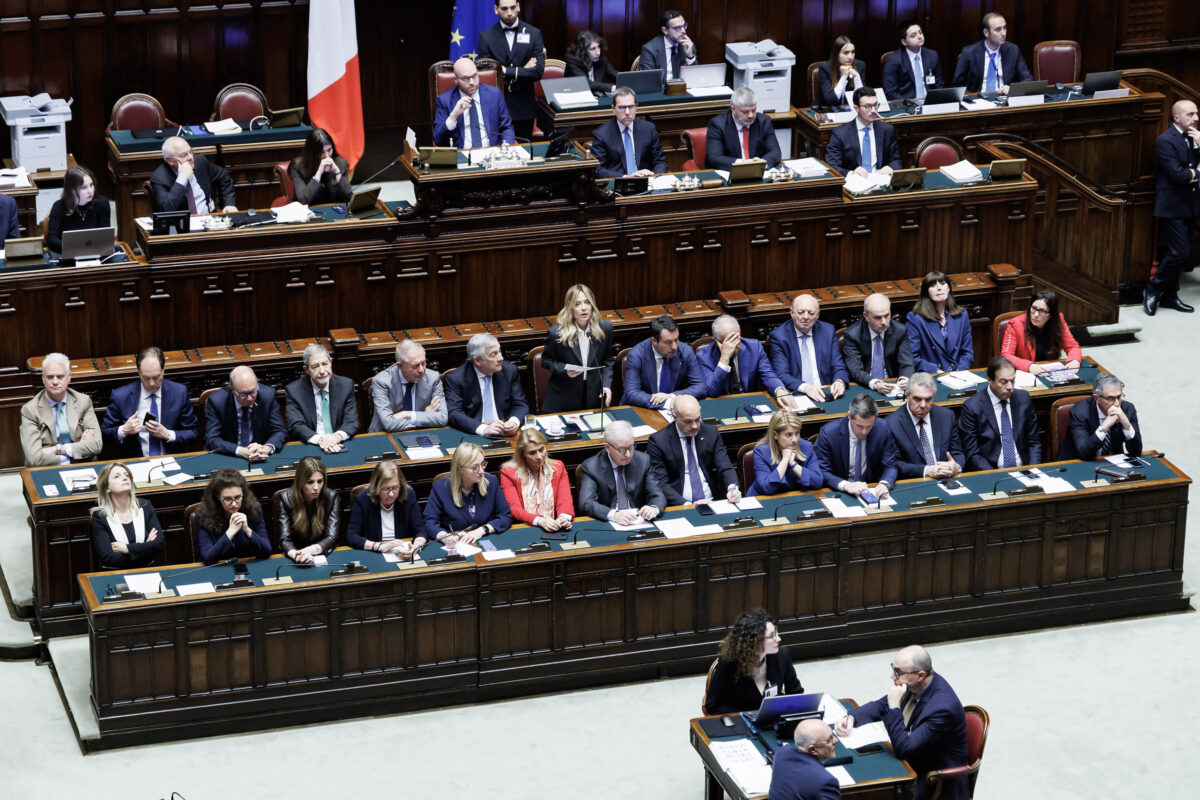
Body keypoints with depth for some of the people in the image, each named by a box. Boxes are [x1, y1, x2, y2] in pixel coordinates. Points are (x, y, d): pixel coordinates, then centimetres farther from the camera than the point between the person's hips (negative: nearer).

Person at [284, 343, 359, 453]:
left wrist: (338, 435, -23)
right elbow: (296, 426, -9)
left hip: (339, 446, 1)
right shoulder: (293, 390, 1)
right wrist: (319, 439, -28)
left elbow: (352, 422, 0)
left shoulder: (346, 385, 7)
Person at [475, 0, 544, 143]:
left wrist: (506, 71, -15)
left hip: (524, 108, 1)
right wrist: (521, 71, -11)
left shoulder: (534, 34, 2)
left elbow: (538, 72, -6)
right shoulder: (485, 37, 0)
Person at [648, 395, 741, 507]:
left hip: (712, 501, 3)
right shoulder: (658, 441, -3)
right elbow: (660, 484, -8)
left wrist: (732, 488, -16)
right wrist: (687, 505, -21)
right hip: (680, 506, -3)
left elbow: (725, 467, 7)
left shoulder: (711, 433, 9)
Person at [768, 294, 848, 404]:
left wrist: (839, 382, -18)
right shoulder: (779, 336, -2)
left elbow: (838, 367, 6)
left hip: (826, 395, 3)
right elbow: (782, 375, -10)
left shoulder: (828, 331, 8)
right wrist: (805, 387, -29)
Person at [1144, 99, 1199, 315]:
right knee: (1179, 252, -12)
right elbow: (1177, 174, -21)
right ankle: (1152, 291, 2)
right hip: (1173, 206, -8)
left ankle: (1169, 296, 19)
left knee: (1181, 253, 10)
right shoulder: (1165, 141, -14)